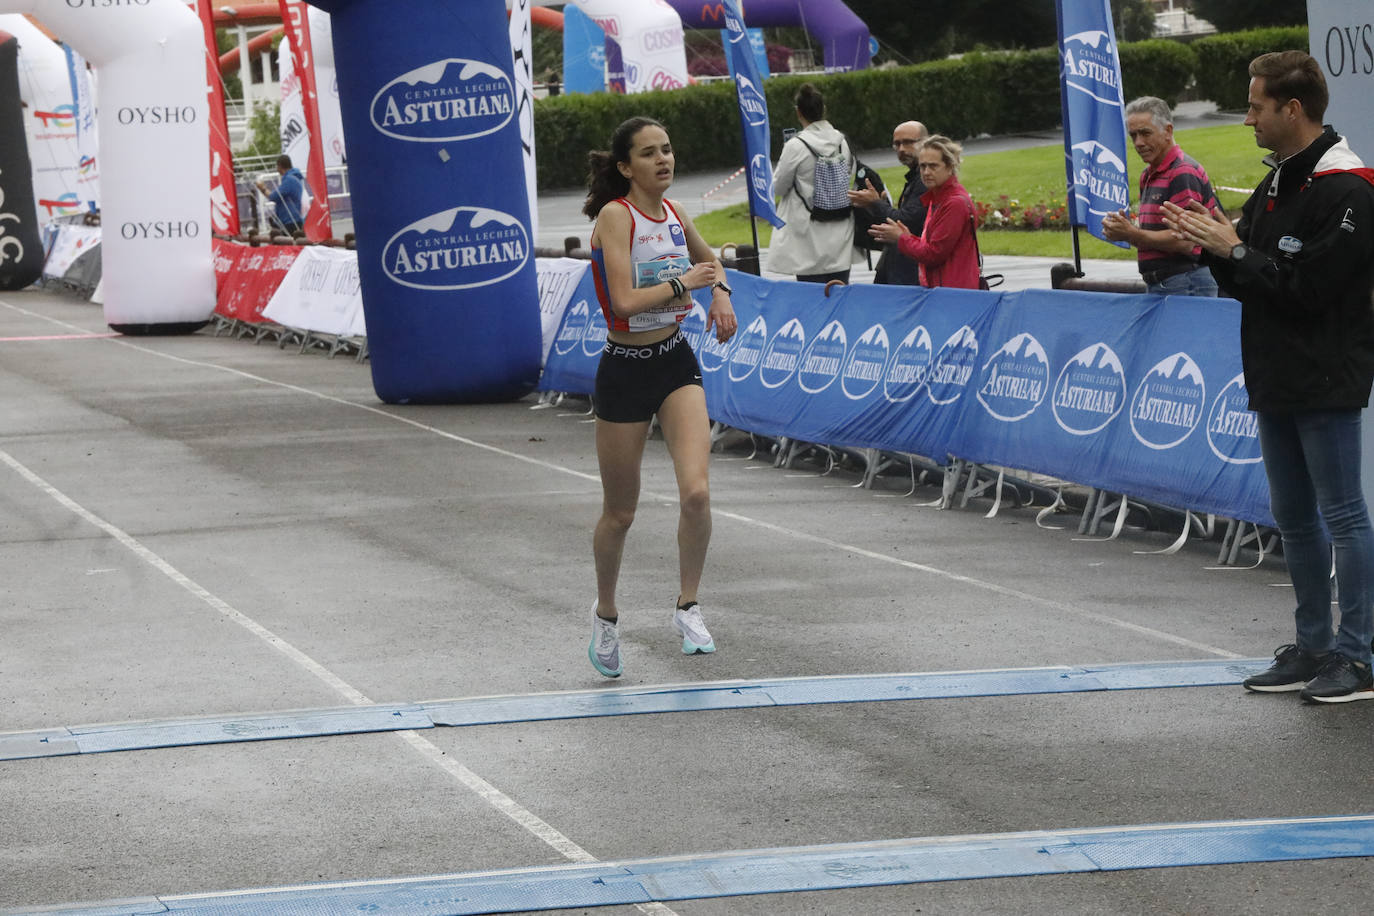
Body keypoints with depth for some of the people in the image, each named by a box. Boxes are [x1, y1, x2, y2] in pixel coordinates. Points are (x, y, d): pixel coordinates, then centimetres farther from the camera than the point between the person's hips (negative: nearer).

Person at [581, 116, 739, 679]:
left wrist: (720, 291, 7)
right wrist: (683, 282, -20)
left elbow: (707, 259, 26)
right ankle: (606, 612, 32)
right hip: (625, 371, -4)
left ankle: (687, 607, 2)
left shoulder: (674, 215, 4)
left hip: (676, 363, 4)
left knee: (696, 492, -15)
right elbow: (625, 301, -26)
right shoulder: (615, 216, -15)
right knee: (620, 512, 8)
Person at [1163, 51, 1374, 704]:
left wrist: (1234, 250, -16)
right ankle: (1313, 647, 22)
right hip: (1277, 381, 10)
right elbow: (1251, 281, 17)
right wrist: (1212, 246, -1)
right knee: (1294, 518, 14)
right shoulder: (1275, 184, 15)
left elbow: (1310, 286, -23)